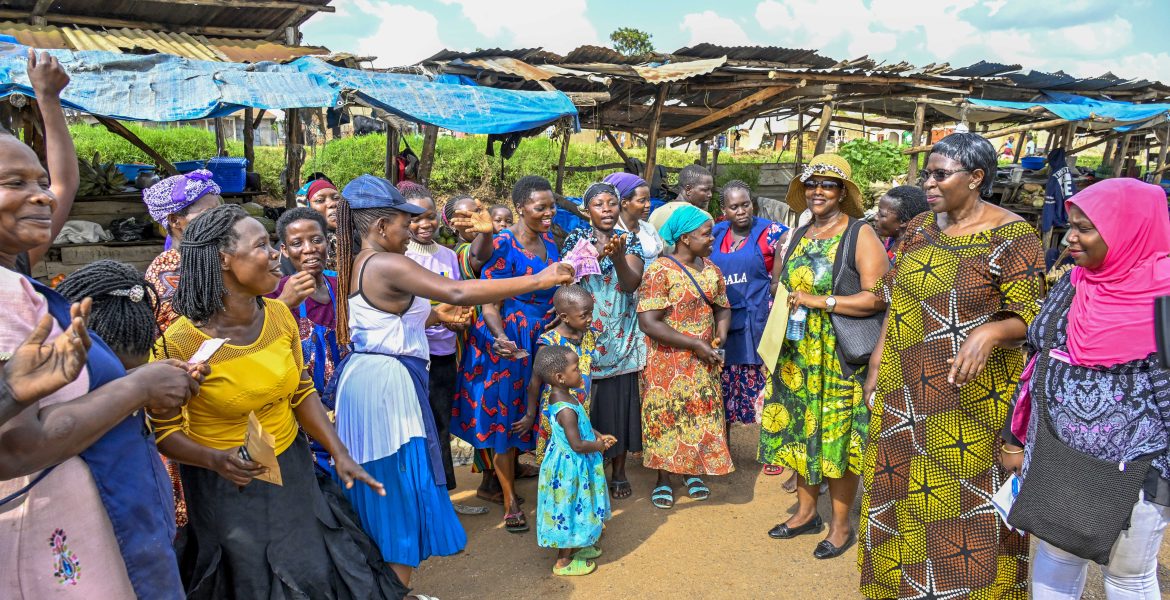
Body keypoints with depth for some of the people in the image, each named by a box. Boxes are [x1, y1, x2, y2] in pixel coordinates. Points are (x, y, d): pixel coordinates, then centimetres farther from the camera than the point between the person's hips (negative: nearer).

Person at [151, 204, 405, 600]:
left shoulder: (279, 314, -8)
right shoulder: (179, 343, -22)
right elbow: (164, 430, -11)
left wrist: (339, 453, -4)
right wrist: (216, 460, -28)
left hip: (292, 471, 5)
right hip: (226, 485, -4)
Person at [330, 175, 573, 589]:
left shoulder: (356, 268, 12)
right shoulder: (387, 265, -18)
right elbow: (458, 292, -30)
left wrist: (434, 315, 14)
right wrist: (537, 280, -27)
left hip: (362, 376, 10)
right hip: (388, 382, -10)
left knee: (377, 493, 20)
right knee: (400, 494, 2)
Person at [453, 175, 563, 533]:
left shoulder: (550, 244, 7)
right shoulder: (502, 245, -14)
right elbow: (489, 304, -18)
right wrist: (501, 337, -33)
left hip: (542, 339, 7)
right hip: (507, 340, -6)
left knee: (530, 413, 14)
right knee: (505, 416, 3)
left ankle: (511, 472, 35)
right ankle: (510, 500, 16)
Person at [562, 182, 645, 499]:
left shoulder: (630, 241, 5)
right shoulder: (577, 238, 2)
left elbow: (631, 284, -8)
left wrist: (619, 256, -26)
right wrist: (597, 255, -26)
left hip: (622, 338, 2)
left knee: (620, 401, 5)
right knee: (585, 403, 0)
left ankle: (619, 471, 21)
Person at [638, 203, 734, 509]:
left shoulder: (710, 268, 5)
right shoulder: (660, 270, -17)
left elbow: (723, 307, 14)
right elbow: (648, 322, -22)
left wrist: (720, 337, -8)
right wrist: (695, 344, -20)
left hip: (704, 362, 6)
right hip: (668, 363, -6)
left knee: (701, 415, 13)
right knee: (666, 416, 5)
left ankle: (692, 471, 33)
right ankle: (663, 478, 22)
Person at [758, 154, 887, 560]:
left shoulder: (860, 234, -8)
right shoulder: (798, 236, 12)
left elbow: (878, 297, -17)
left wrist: (820, 301, -20)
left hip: (839, 358, -6)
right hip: (795, 355, 6)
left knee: (836, 436, 1)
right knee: (800, 431, 12)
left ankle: (841, 524, 18)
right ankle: (806, 511, 29)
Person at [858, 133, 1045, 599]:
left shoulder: (1012, 236, -9)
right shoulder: (920, 228, 7)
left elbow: (1029, 316, -10)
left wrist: (991, 331, -31)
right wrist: (877, 363, 8)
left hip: (974, 398, -5)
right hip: (906, 394, 5)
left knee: (968, 504, 4)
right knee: (899, 495, 14)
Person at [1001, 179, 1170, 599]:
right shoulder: (1072, 285, 3)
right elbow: (1038, 362, 9)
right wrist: (1015, 439, 9)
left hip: (1134, 468, -5)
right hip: (1056, 456, 5)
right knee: (1055, 555, 18)